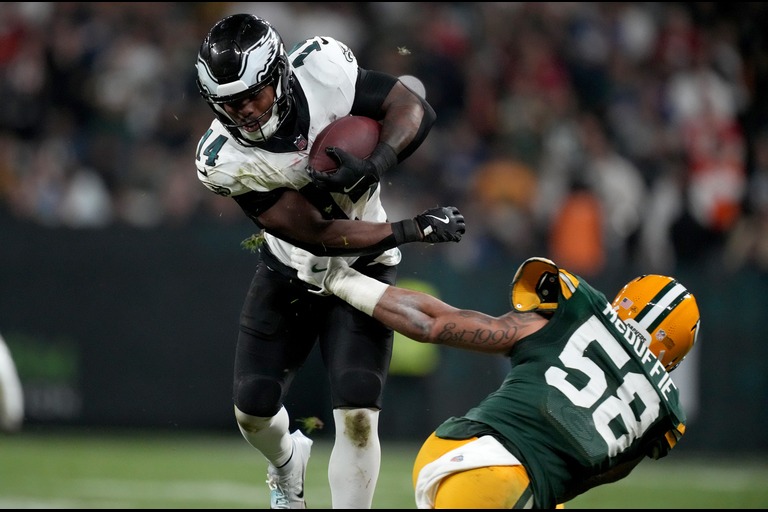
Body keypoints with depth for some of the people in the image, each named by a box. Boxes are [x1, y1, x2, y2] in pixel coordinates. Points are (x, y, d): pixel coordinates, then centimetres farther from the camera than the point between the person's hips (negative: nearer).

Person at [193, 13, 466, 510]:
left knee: (357, 417, -14)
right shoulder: (224, 160, -25)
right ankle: (288, 460, 44)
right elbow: (318, 234, -24)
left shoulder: (323, 68, -24)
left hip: (361, 270, -1)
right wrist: (415, 229, -26)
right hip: (288, 272, 1)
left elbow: (414, 109, -15)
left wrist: (373, 167, -34)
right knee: (253, 412, 8)